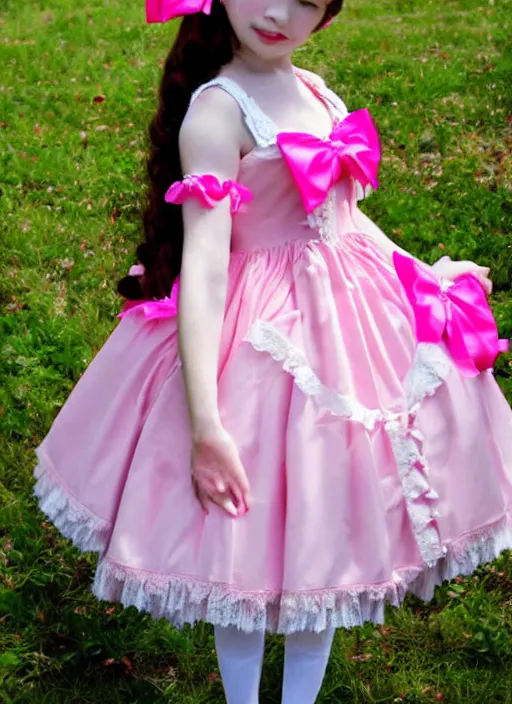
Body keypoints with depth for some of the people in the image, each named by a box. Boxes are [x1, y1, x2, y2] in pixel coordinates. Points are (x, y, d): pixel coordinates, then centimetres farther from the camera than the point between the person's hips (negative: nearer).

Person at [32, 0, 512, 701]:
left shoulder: (313, 89, 5)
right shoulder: (216, 110, -17)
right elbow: (203, 269, -26)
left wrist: (422, 275, 22)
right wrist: (204, 422, -31)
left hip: (354, 321, 7)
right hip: (269, 341, -7)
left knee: (327, 540, 16)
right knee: (254, 542, 8)